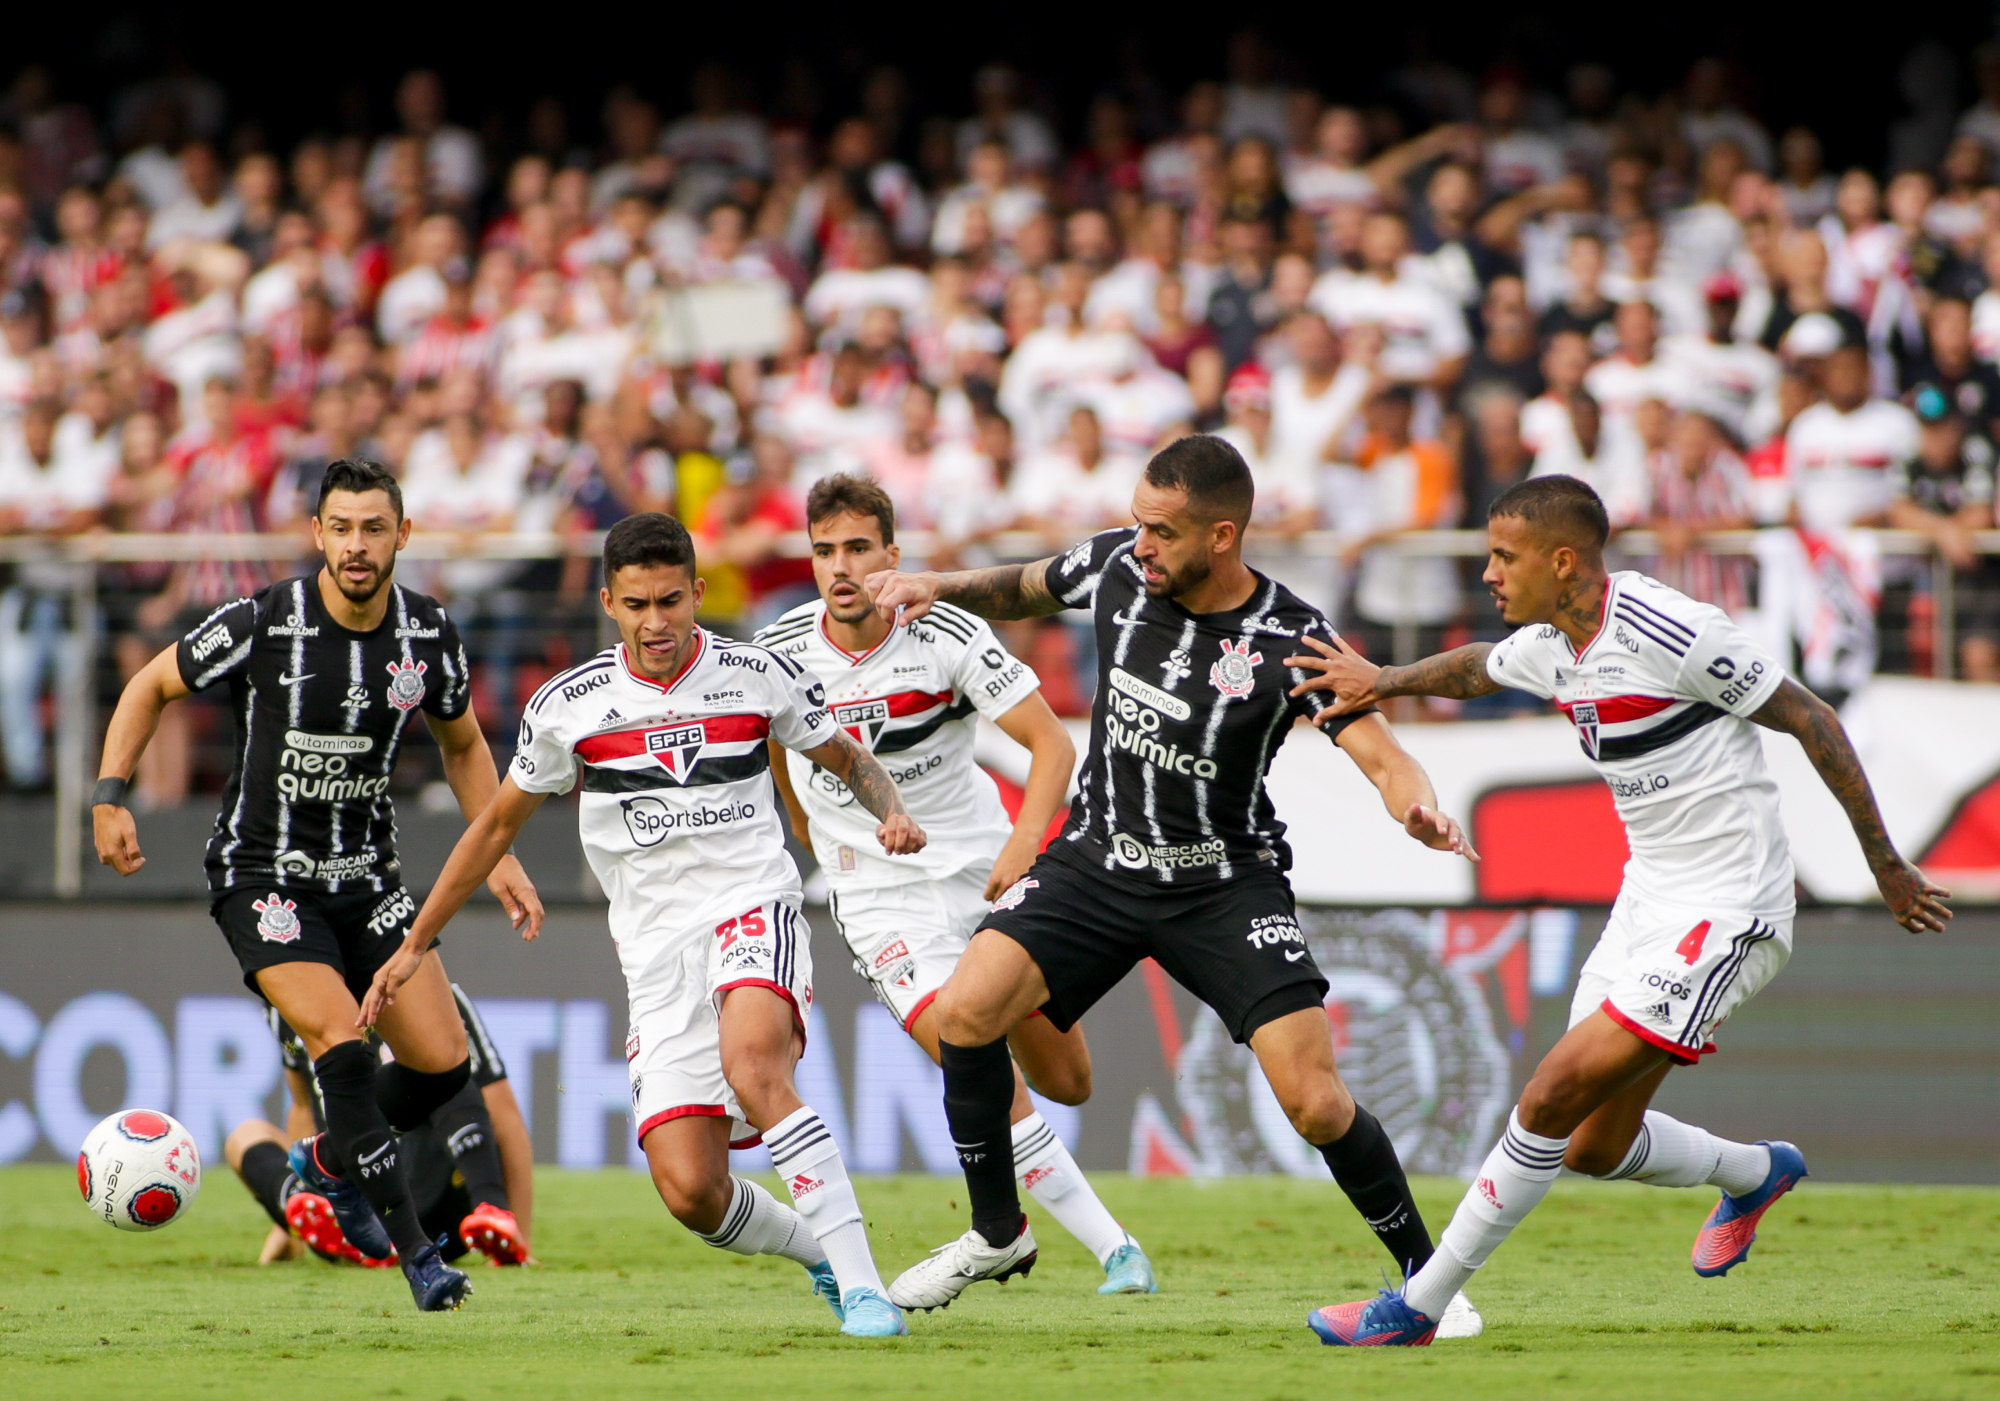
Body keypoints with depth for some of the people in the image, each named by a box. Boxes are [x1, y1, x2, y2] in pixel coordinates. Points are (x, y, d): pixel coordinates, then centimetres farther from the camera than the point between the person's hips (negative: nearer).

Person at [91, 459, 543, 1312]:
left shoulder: (429, 636, -4)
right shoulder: (261, 625, -16)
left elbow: (463, 744, 14)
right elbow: (151, 687, -1)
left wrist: (499, 859, 6)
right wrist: (109, 797, -10)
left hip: (367, 876, 5)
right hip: (263, 878, -5)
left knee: (442, 1062, -3)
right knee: (342, 1041, -24)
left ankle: (329, 1162, 27)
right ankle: (415, 1251, -18)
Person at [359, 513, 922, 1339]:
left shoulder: (758, 676, 1)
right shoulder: (568, 706, 4)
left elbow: (849, 760, 16)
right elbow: (498, 824, 16)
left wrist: (892, 813, -6)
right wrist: (415, 945, 18)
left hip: (754, 907, -2)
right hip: (656, 946, 2)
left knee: (752, 1068, -35)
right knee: (689, 1192, -13)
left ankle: (860, 1283, -33)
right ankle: (821, 1251, 16)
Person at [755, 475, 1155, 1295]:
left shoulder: (945, 635, -14)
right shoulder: (781, 652, -9)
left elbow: (1052, 743, -15)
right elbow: (773, 744, 15)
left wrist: (1023, 840, -30)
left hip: (985, 869, 1)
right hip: (881, 899, -1)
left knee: (1067, 1084, 7)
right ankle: (1112, 1248, -14)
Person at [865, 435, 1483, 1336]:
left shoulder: (1288, 641, -18)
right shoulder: (1117, 566, -6)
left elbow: (1381, 757, -22)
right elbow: (1024, 589, 16)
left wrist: (1418, 811, -44)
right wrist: (937, 588, -3)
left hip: (1225, 882, -4)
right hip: (1096, 858, 4)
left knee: (1314, 1102, -15)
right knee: (965, 1010, -17)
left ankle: (1424, 1272, 9)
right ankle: (997, 1234, 4)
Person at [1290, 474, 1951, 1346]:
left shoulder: (1665, 632, -20)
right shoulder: (1551, 645, 6)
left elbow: (1810, 720, -13)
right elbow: (1477, 669, 31)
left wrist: (1885, 868, -8)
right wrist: (1385, 682, 12)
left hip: (1725, 914, -9)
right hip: (1648, 904, 9)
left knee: (1556, 1095, -15)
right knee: (1595, 1145, 11)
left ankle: (1419, 1306, -9)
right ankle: (1754, 1175, 40)